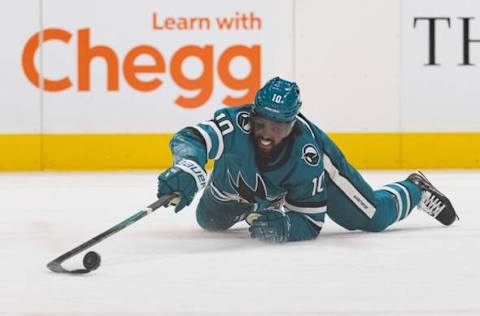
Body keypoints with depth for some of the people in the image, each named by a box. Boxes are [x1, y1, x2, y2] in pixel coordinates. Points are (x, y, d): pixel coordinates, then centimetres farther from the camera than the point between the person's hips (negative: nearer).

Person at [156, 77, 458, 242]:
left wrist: (284, 226, -56)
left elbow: (311, 222, -34)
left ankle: (416, 191, 33)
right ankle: (260, 203, 47)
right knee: (210, 222, 17)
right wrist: (186, 170, -77)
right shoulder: (238, 122, -44)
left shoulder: (308, 156, -41)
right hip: (244, 175, 2)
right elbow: (191, 139, -55)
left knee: (373, 217, 0)